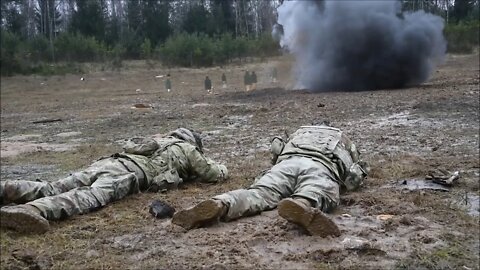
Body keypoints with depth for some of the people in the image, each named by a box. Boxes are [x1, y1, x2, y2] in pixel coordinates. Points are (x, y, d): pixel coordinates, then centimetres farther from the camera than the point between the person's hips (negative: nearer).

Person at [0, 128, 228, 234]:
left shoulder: (160, 140, 44)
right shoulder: (187, 148, 24)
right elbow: (215, 174, 29)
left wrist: (188, 172, 64)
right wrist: (222, 168, 53)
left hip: (108, 162, 8)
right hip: (129, 172, -8)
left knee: (49, 188, -5)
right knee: (91, 196, -34)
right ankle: (33, 210, -60)